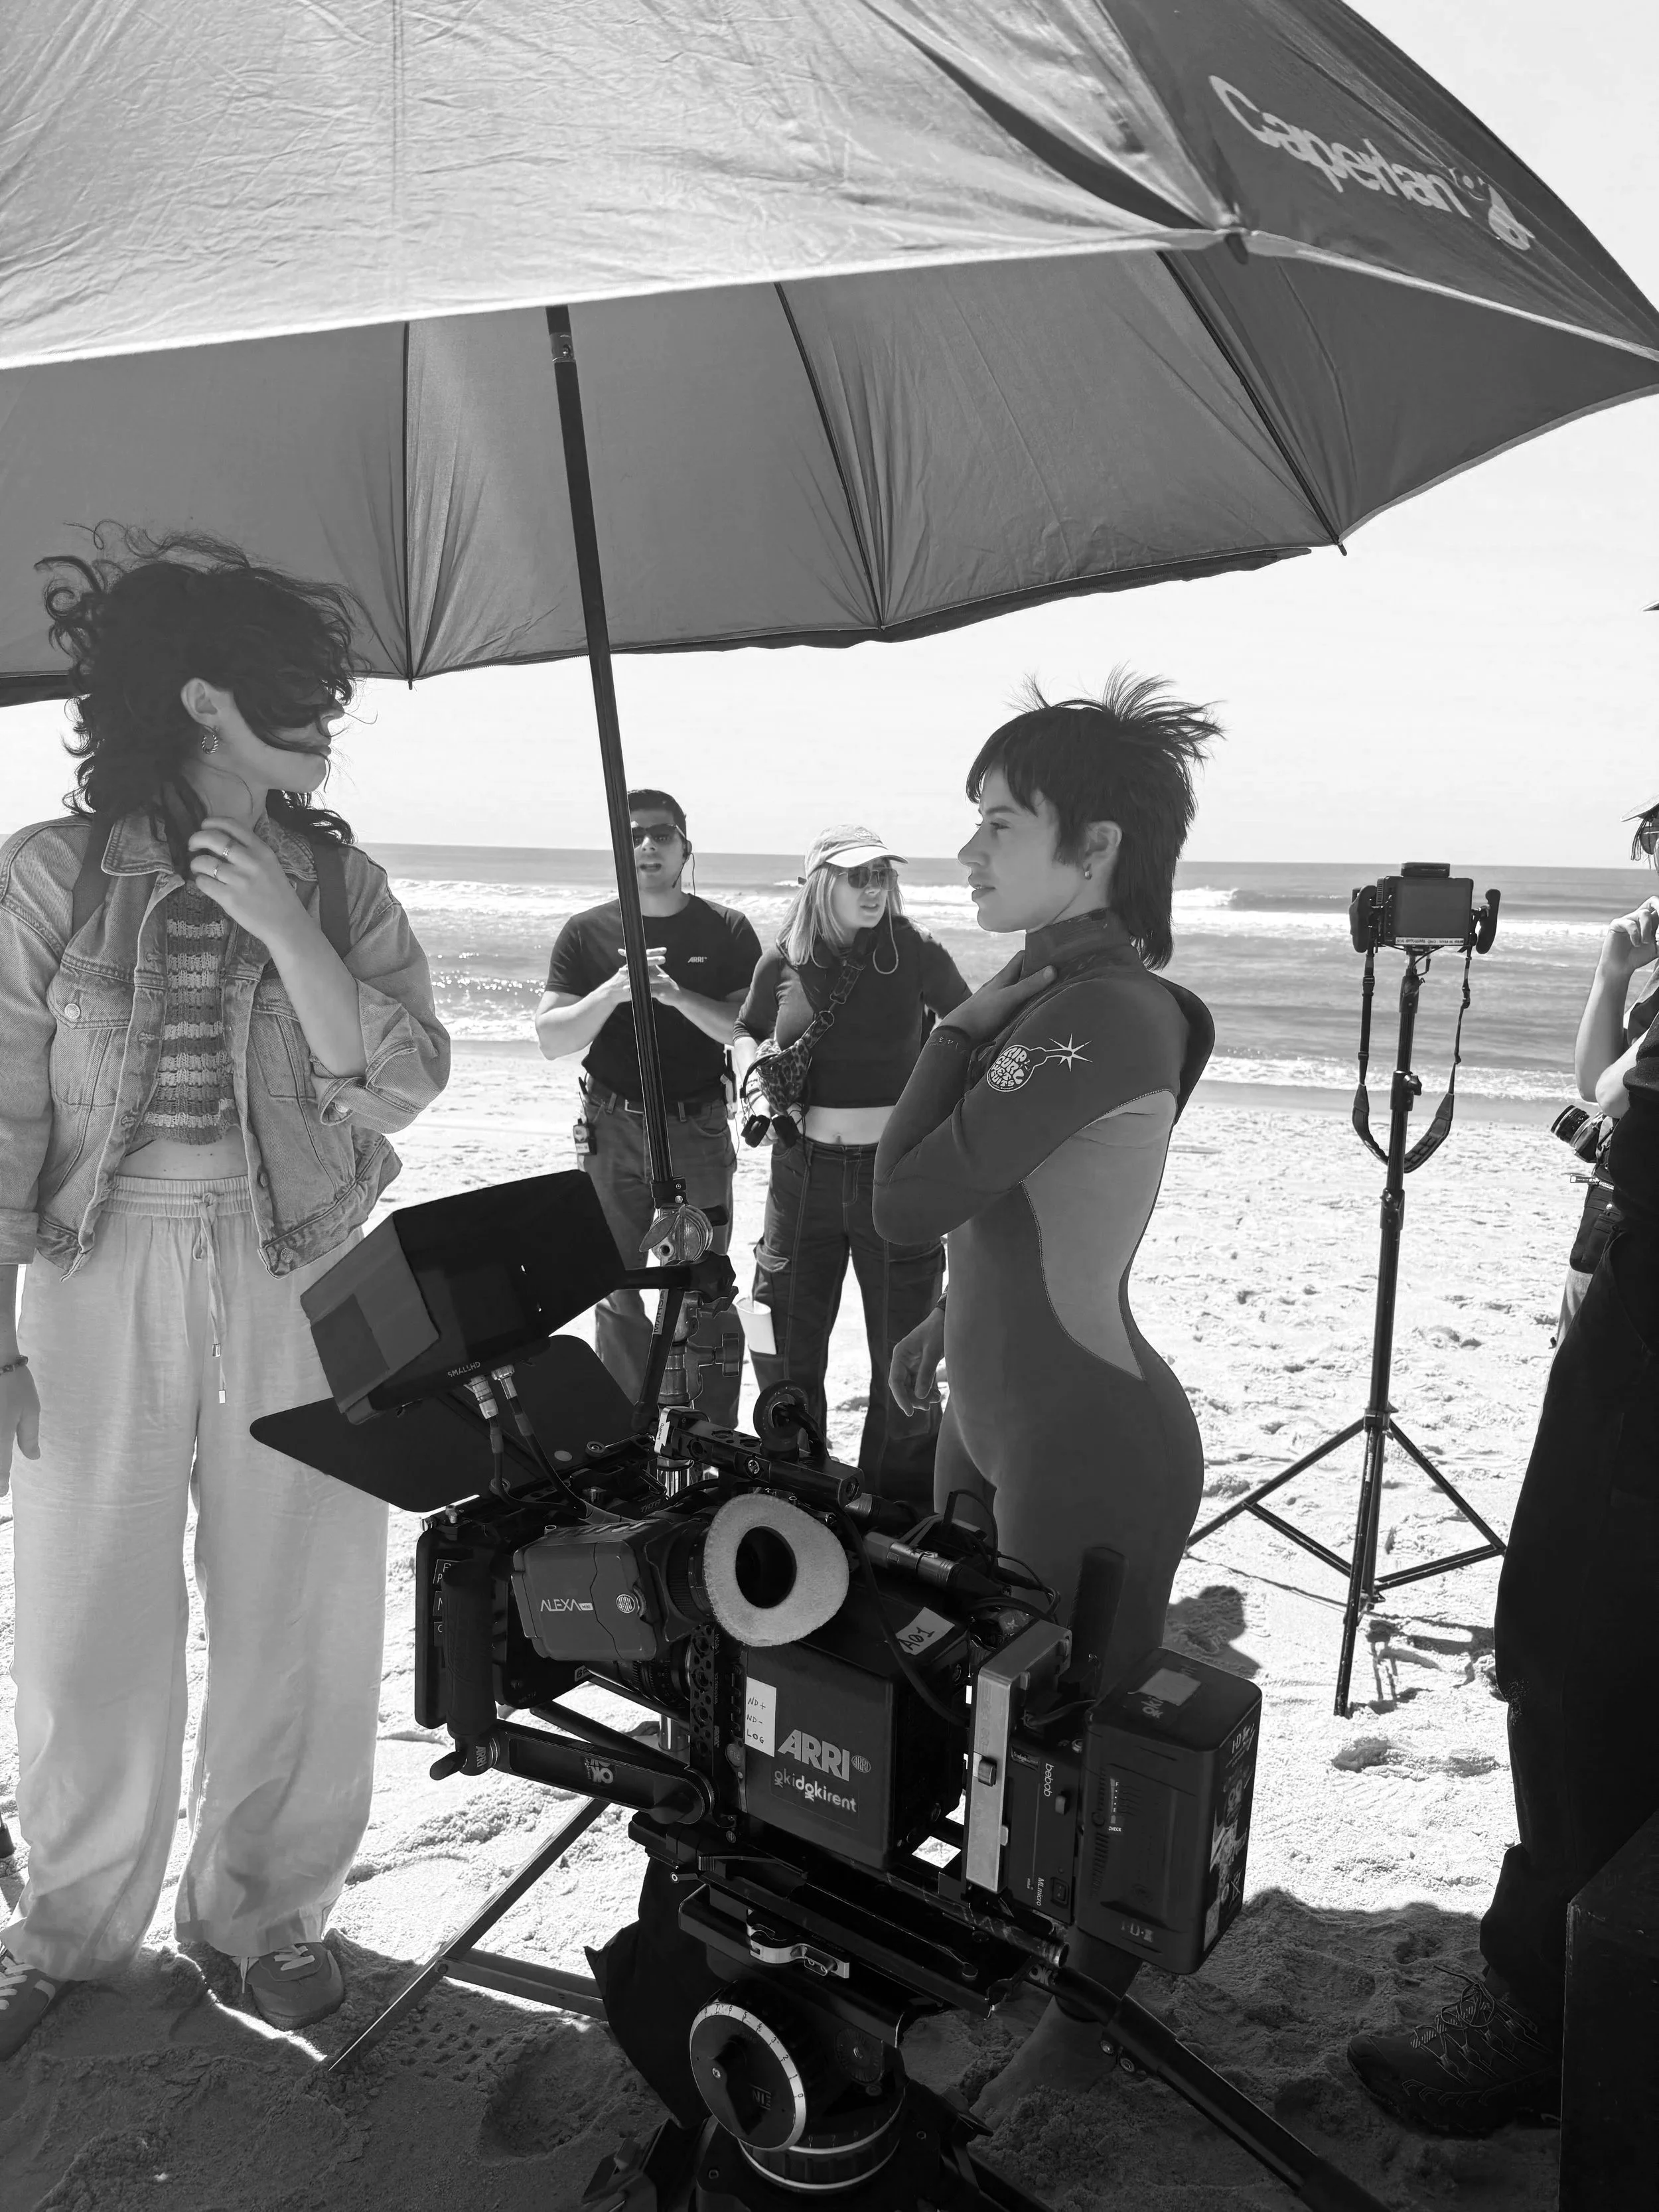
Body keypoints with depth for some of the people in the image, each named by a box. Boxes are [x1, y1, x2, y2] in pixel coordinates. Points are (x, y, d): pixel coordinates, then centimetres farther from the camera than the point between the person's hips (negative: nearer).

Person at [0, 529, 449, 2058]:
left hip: (300, 1281, 2)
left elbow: (404, 1084, -5)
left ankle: (264, 1904, 30)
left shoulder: (338, 878, 2)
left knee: (300, 1612, 8)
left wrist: (284, 931, -17)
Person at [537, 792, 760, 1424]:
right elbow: (551, 1039, -3)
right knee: (616, 1291, 8)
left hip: (698, 1129, -1)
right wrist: (612, 992, -20)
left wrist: (679, 996, -21)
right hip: (612, 1129, 2)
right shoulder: (587, 933, 3)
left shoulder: (727, 930, 1)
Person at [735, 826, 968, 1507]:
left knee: (903, 1354, 6)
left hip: (894, 1169, -2)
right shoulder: (783, 962, 1)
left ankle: (901, 1508, 23)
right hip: (803, 1168, 2)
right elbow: (746, 1031, 18)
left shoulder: (915, 954, -5)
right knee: (784, 1349, 10)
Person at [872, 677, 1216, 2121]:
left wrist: (966, 1026, -15)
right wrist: (960, 1315, 17)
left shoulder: (1101, 1016, -25)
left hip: (1091, 1446, -9)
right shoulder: (1057, 996, 6)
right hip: (998, 1416, 9)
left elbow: (907, 1200, -25)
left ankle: (1091, 2021, 32)